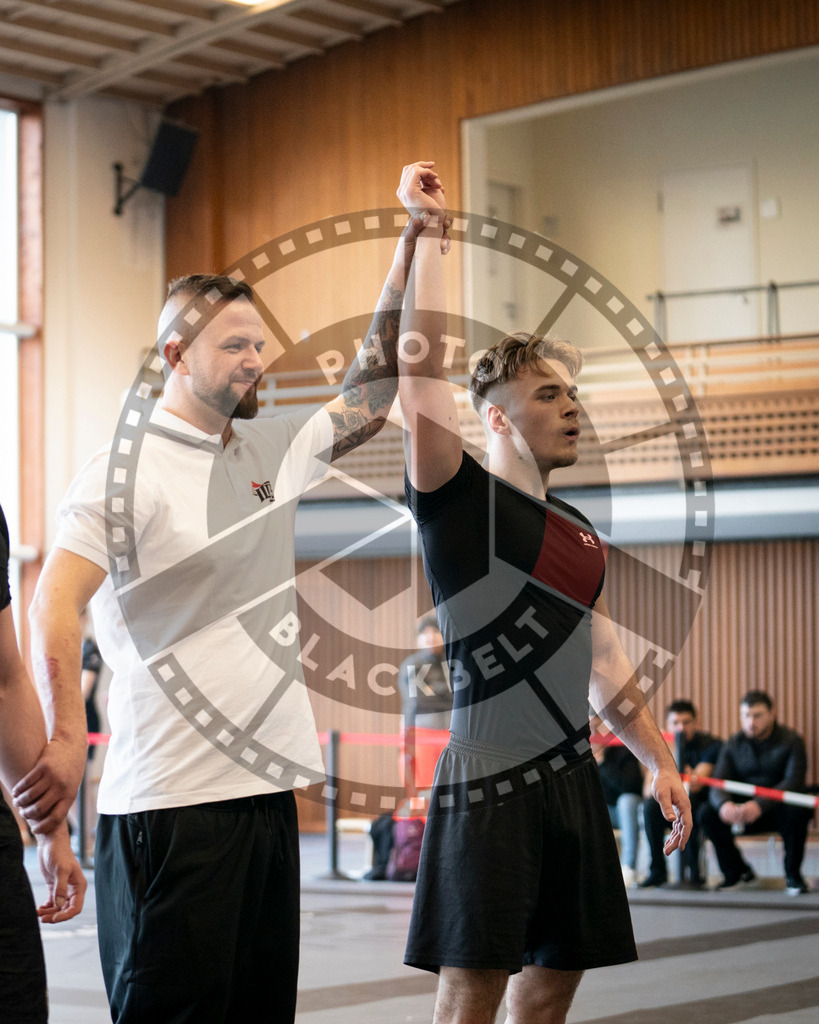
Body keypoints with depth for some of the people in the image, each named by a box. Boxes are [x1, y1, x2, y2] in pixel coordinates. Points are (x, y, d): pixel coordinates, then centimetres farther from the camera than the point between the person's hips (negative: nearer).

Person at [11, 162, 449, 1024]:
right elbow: (55, 604, -17)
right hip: (170, 800, -7)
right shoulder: (126, 469, -7)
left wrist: (412, 240, 17)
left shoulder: (271, 451, 15)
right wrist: (64, 739, -30)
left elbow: (373, 387, 22)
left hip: (268, 786, 8)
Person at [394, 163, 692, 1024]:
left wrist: (659, 761, 18)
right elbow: (421, 365, -15)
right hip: (490, 782, -8)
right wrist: (428, 232, -11)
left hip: (572, 778, 8)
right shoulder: (457, 498, -4)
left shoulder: (578, 532, 18)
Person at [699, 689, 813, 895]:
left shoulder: (791, 741, -8)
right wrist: (724, 804, -34)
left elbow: (794, 782, -22)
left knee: (797, 811, -37)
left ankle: (793, 876, -13)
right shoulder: (733, 744, 3)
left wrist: (760, 805, -39)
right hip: (744, 811, 3)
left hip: (778, 809, -3)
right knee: (707, 812, -21)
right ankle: (737, 871, -2)